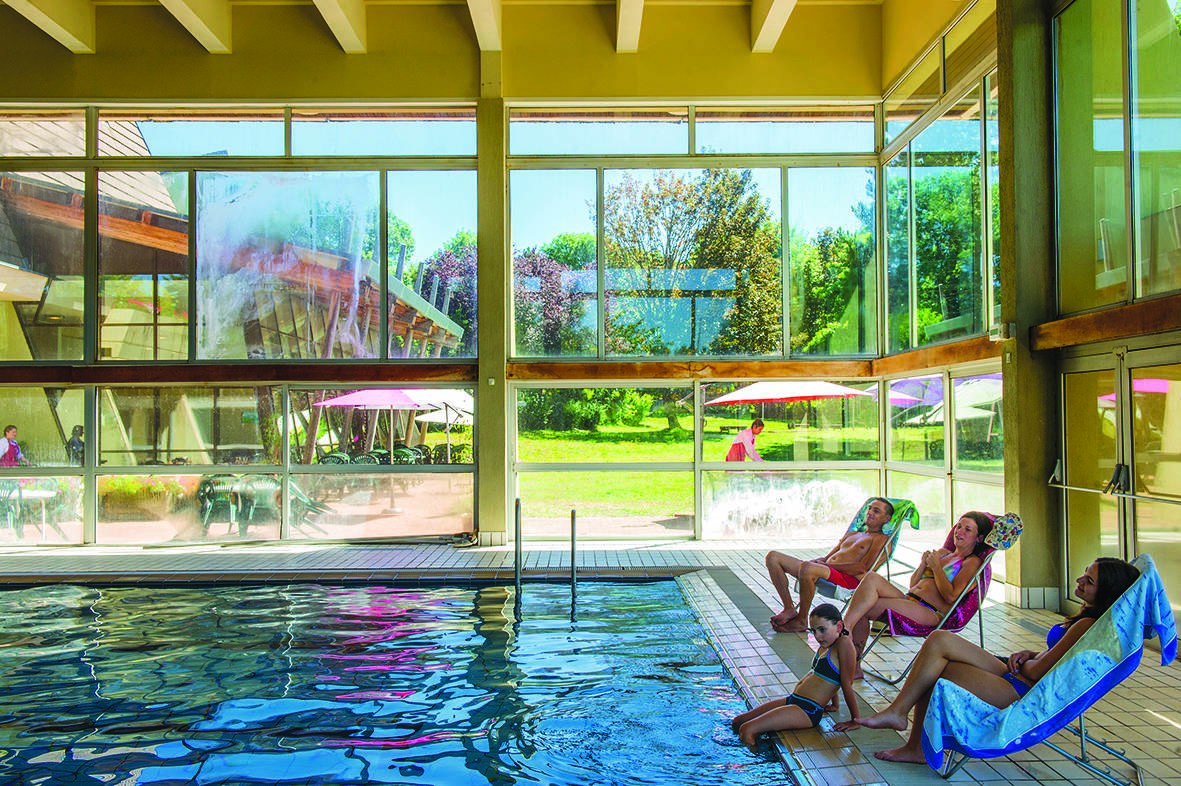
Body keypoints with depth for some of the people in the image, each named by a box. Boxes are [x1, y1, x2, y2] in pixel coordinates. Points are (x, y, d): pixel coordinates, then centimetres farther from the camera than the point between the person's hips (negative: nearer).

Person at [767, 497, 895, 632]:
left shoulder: (882, 539, 7)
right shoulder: (851, 534, 32)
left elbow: (863, 568, -7)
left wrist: (827, 564, -12)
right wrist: (816, 561, 2)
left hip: (847, 578, -8)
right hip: (827, 571, 8)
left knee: (806, 568, -40)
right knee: (772, 557, -5)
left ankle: (801, 620, -22)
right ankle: (789, 609, -8)